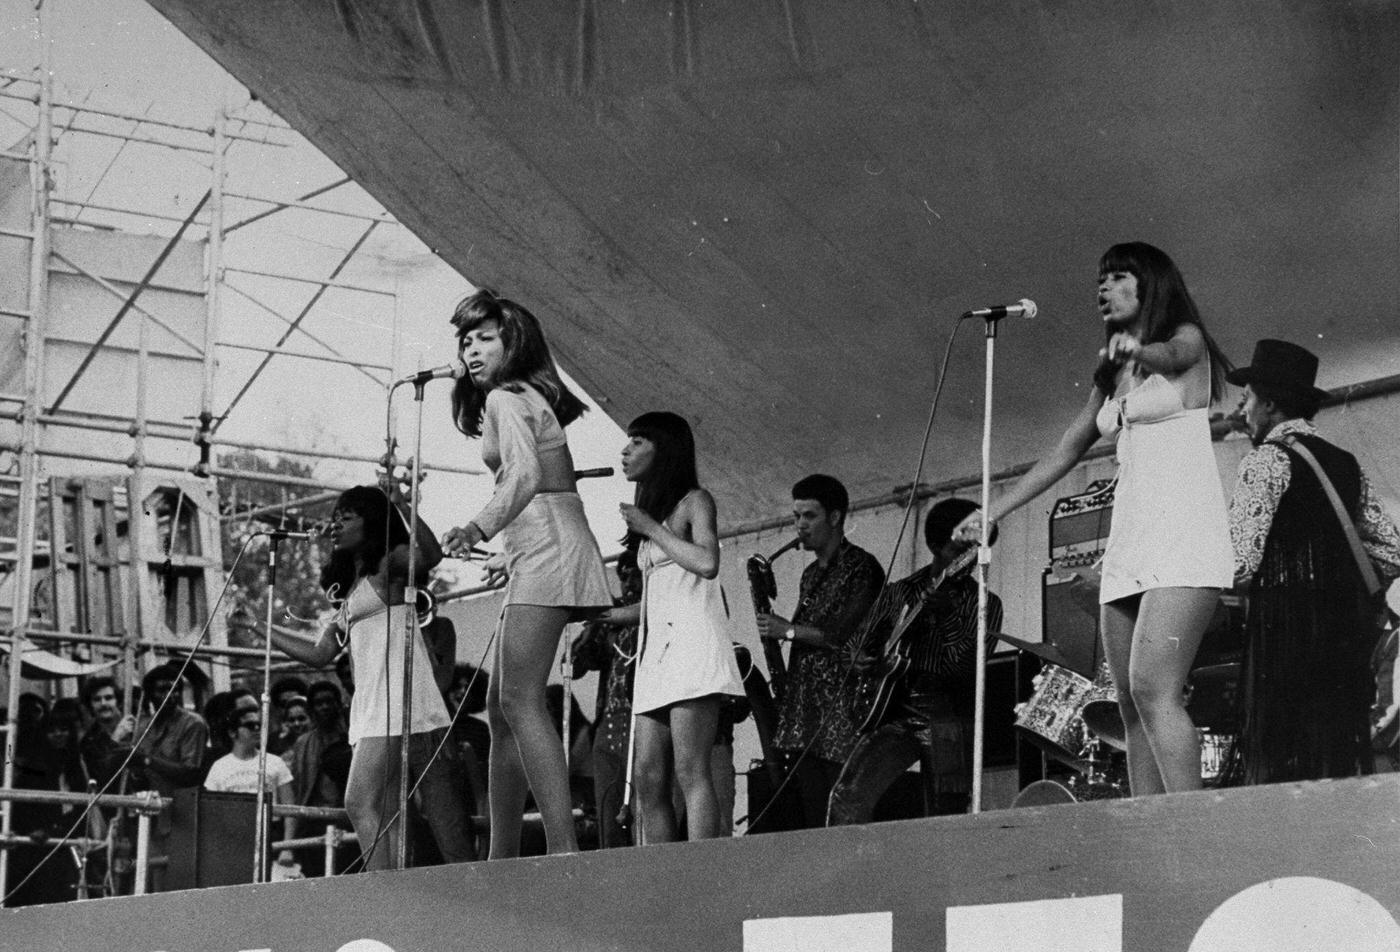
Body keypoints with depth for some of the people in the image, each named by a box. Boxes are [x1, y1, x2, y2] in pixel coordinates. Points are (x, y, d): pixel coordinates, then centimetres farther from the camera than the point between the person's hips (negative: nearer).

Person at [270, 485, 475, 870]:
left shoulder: (390, 564, 1)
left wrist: (400, 503, -25)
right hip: (371, 708, 9)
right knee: (388, 817, 1)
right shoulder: (349, 589, 25)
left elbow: (431, 554, -22)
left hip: (402, 700, -9)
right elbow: (320, 653, 25)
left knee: (360, 802, -19)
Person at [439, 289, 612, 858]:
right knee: (500, 708, 9)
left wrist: (480, 529, -36)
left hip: (544, 548, -10)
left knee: (519, 700, -19)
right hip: (537, 557, 10)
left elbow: (526, 474, -23)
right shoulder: (532, 397, 23)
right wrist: (511, 557, 38)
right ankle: (503, 856, 9)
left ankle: (563, 846, -28)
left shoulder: (505, 398, -5)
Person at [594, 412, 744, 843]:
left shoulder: (694, 501, 2)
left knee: (689, 772, -17)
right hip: (655, 652, 8)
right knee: (648, 779, -1)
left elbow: (707, 563, -17)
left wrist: (650, 528, -8)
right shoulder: (648, 510, 25)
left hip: (691, 644, -8)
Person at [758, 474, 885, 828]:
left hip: (843, 712, -8)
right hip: (804, 717, 8)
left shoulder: (861, 567, -4)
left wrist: (789, 631, -6)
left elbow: (848, 636, -14)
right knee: (814, 820, 2)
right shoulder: (811, 575, 22)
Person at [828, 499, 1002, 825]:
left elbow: (969, 669, -10)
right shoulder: (898, 593, 13)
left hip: (947, 723, -1)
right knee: (848, 796, -19)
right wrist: (865, 660, -2)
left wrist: (948, 616, -21)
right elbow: (866, 646, 20)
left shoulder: (984, 603, 3)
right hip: (895, 713, 2)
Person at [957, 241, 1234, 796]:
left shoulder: (1187, 341, 3)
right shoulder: (1110, 377, 23)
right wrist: (994, 513, 23)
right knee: (1131, 706, -2)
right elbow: (1064, 454, 27)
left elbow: (1171, 354, -21)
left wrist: (1138, 349, -45)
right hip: (1127, 543, 8)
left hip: (1182, 534, -8)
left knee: (1152, 689, -23)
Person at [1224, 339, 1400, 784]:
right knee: (1340, 763, 5)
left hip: (1286, 628, -7)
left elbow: (1239, 561, -12)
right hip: (1347, 627, 7)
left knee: (1279, 765, -10)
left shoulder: (1267, 459, -3)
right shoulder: (1346, 465, 18)